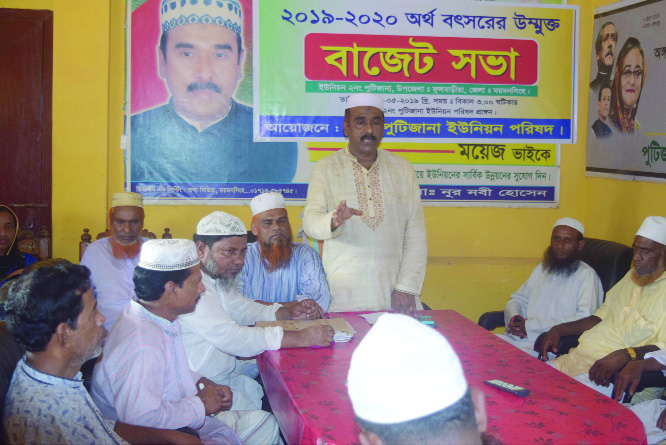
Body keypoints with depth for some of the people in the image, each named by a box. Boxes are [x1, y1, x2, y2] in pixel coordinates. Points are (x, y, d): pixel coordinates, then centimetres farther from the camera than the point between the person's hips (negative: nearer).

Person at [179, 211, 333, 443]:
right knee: (265, 425, -19)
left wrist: (290, 312, -1)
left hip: (224, 371, 10)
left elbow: (241, 309, 19)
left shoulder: (217, 277, 10)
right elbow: (230, 337, -30)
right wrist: (301, 338, -29)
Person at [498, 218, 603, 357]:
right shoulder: (542, 268, 23)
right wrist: (514, 319, -2)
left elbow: (585, 319, -15)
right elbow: (517, 300, 26)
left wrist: (530, 326, -16)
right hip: (517, 338, 7)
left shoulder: (587, 275, -1)